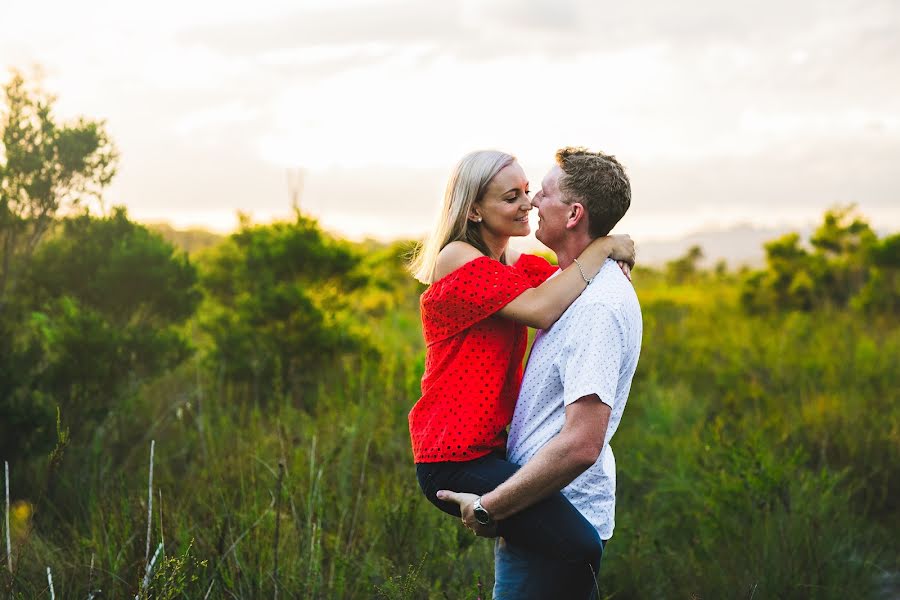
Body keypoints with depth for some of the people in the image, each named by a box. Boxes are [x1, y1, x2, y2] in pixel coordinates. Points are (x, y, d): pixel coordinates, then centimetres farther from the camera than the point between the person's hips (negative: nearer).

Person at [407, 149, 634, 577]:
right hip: (456, 460, -10)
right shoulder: (457, 260, -12)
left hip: (492, 443, 10)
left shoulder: (524, 266, 16)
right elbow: (541, 309, -23)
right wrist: (601, 249, -15)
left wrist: (612, 258, -11)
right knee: (582, 545, -22)